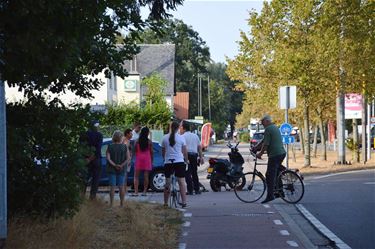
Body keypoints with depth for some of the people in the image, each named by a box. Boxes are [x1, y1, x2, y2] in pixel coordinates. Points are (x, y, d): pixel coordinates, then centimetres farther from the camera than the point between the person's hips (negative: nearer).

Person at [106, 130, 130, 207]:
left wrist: (114, 165, -14)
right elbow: (128, 158, -8)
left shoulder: (110, 147, -3)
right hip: (122, 170, 0)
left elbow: (108, 158, -12)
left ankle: (111, 203, 4)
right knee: (121, 187, 6)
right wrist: (122, 165, -13)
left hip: (112, 169, 0)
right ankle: (122, 203, 8)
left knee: (112, 187, 4)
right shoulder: (125, 147, -2)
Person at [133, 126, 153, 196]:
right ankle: (145, 191, 5)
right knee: (146, 176, 4)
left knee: (136, 176, 3)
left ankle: (136, 191, -7)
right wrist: (151, 161, 10)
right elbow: (151, 152, 1)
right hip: (147, 159, 0)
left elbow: (135, 150, 3)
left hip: (139, 159, 0)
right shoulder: (149, 142, -3)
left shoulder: (137, 141, 0)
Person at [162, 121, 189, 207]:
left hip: (168, 162, 2)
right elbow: (185, 151, 1)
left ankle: (165, 203, 11)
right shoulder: (181, 138, -1)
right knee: (181, 181, 1)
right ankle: (184, 202, -3)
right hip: (179, 161, -2)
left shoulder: (165, 138, 3)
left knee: (167, 182, 9)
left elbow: (163, 152, 9)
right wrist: (186, 160, 15)